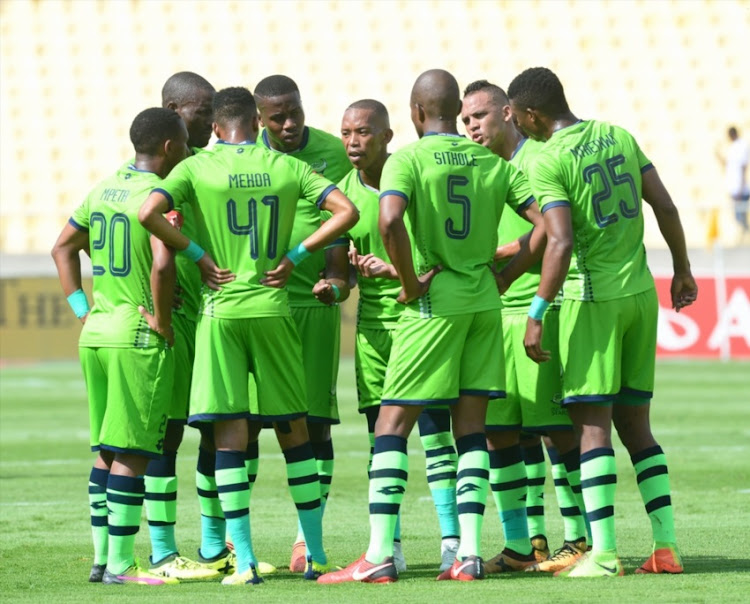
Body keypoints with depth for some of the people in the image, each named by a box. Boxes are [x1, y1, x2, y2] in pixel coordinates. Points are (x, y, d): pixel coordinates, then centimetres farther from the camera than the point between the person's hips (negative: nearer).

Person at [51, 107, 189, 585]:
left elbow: (63, 248, 19)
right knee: (133, 451, -4)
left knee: (106, 450, 14)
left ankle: (102, 557, 17)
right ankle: (121, 564, -3)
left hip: (96, 333, 8)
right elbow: (163, 266, -26)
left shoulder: (103, 190, 11)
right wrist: (163, 323, -13)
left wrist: (82, 309, 16)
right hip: (138, 339, -8)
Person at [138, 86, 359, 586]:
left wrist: (198, 255, -5)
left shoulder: (198, 168, 0)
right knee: (293, 427, 11)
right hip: (272, 307, 2)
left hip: (220, 308, -2)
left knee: (230, 432, -1)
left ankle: (245, 559, -8)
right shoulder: (285, 167, 4)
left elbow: (149, 213, -14)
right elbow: (346, 211, -4)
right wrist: (295, 255, 0)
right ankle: (317, 553, 15)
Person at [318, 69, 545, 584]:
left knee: (392, 424, -1)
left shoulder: (407, 160, -7)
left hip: (434, 303, -5)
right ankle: (469, 552, 3)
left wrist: (410, 283, -11)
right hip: (485, 301, 5)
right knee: (471, 429, 9)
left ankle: (381, 554, -7)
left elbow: (390, 222, -24)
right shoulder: (493, 164, 8)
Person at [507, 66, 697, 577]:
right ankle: (666, 545, 8)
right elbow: (665, 207, 8)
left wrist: (537, 314, -17)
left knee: (592, 424, -4)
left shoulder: (548, 163, -12)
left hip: (592, 298, -7)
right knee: (635, 424, 12)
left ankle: (604, 553, -10)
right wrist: (682, 270, 19)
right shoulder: (619, 137, 8)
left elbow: (561, 243, -20)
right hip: (640, 291, 7)